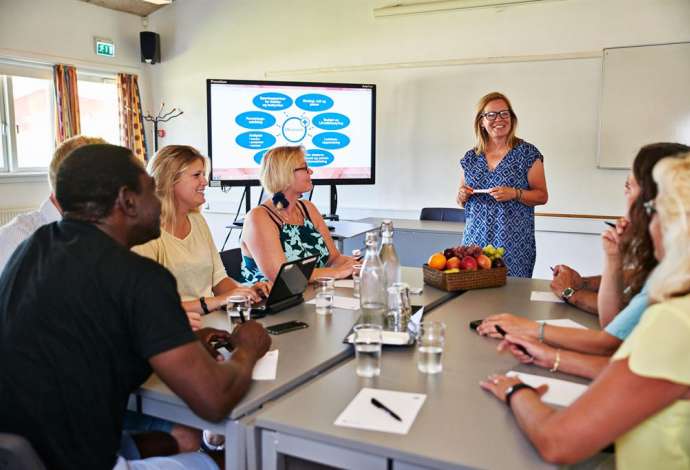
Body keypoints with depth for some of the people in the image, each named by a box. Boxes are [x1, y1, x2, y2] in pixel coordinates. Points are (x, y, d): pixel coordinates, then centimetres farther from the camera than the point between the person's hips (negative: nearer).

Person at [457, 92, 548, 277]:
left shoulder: (527, 153, 1)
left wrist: (514, 193, -15)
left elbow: (542, 196, 1)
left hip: (514, 243, -3)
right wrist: (462, 196, -3)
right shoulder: (470, 158, 10)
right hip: (475, 239, 3)